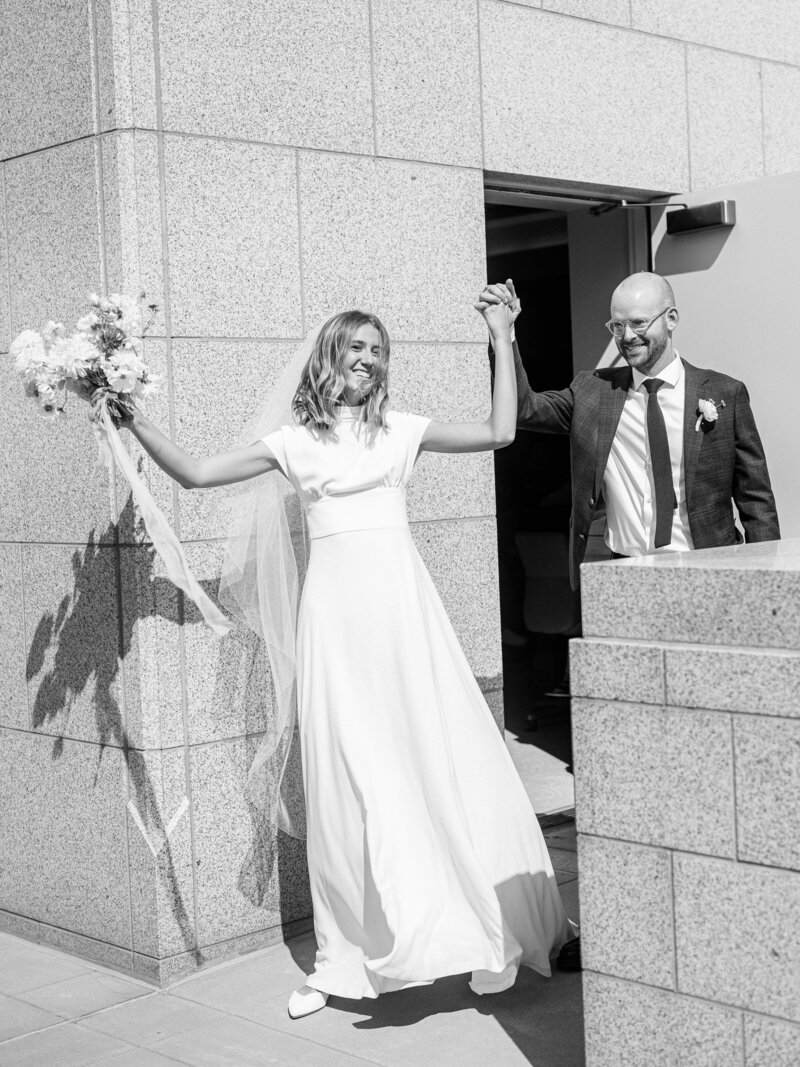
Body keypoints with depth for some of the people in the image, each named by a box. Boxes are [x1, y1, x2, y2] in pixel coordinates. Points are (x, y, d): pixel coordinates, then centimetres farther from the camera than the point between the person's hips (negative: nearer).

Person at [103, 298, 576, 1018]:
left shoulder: (402, 431, 10)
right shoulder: (294, 443, 10)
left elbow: (499, 433, 5)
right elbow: (194, 473, 9)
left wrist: (502, 340, 8)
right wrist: (133, 420, 0)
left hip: (402, 605, -1)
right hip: (335, 612, 1)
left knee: (439, 756, -1)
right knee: (345, 777, 4)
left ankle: (500, 925, 13)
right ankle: (347, 956, 13)